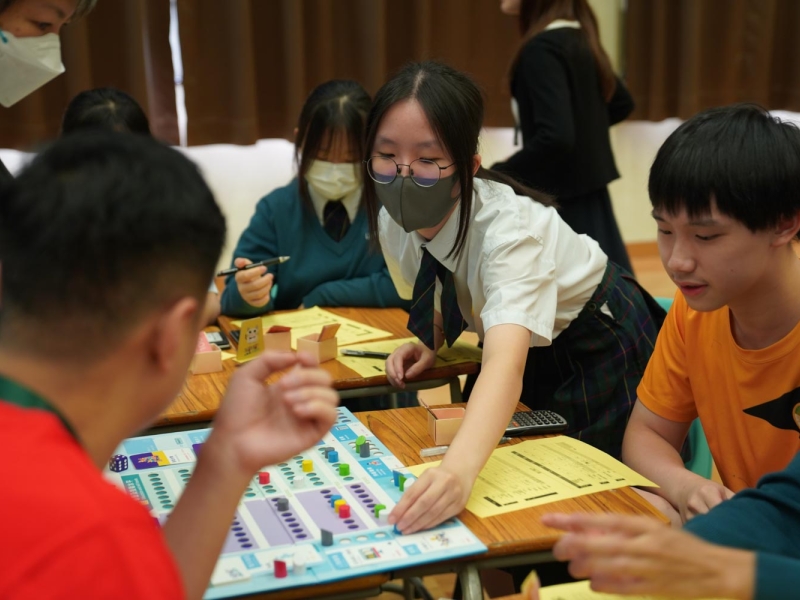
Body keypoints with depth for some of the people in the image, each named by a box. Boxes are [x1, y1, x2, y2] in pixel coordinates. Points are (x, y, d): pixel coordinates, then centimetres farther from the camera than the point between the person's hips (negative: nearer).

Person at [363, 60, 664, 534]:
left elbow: (507, 362, -56)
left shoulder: (507, 225, -39)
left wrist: (459, 470, -72)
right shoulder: (395, 221, -18)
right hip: (525, 350, 6)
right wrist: (427, 346, -15)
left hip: (597, 350, -5)